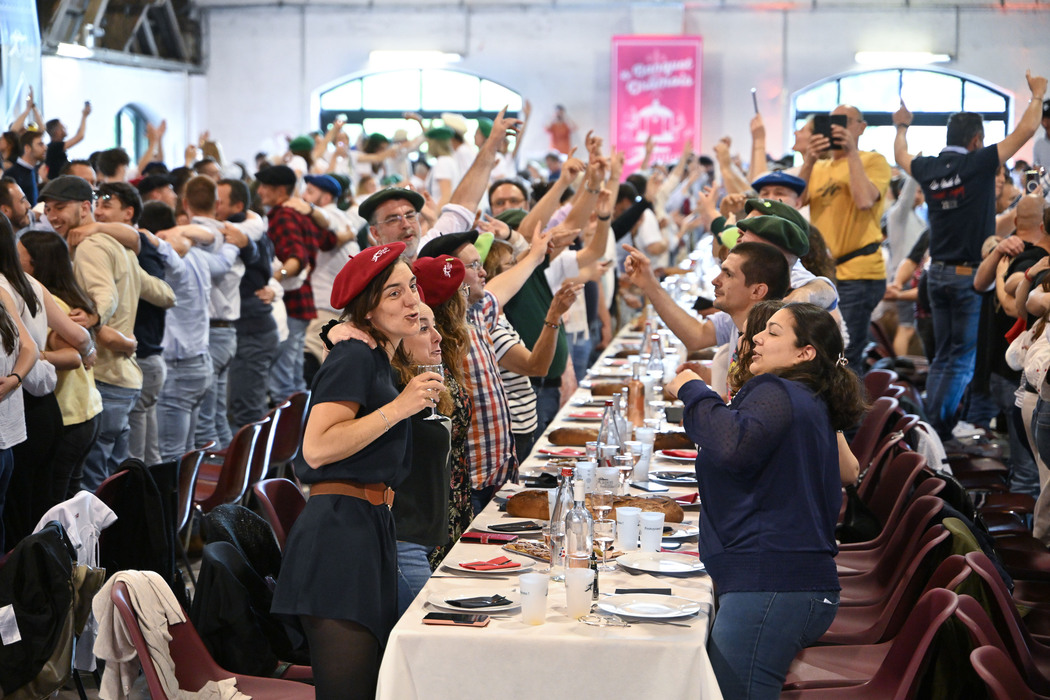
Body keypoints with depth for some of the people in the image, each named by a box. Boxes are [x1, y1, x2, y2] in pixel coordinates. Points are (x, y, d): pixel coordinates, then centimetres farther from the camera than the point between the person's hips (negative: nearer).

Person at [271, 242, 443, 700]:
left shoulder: (380, 364, 21)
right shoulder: (354, 358, -8)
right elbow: (317, 448, -21)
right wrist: (398, 408, -18)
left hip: (371, 528, 10)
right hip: (340, 530, -10)